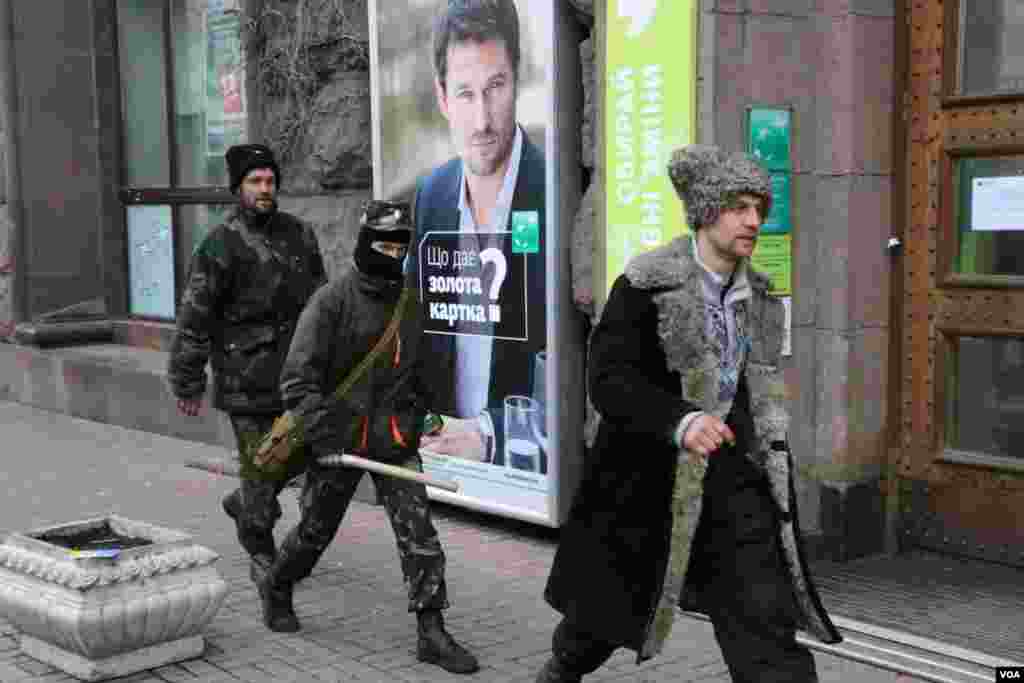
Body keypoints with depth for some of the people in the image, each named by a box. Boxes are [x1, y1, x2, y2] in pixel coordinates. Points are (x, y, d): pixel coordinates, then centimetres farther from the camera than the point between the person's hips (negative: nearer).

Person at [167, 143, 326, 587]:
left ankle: (243, 503, 39)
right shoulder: (220, 245, -10)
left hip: (294, 369, 5)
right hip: (246, 375, -5)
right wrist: (188, 383, -8)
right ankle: (261, 554, 19)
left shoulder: (298, 234, 6)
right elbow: (194, 317, -9)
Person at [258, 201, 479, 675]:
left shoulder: (412, 302, 6)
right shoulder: (333, 299, -10)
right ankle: (276, 588, 39)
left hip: (395, 439, 4)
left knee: (418, 530, -4)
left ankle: (431, 632, 2)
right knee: (316, 529, 11)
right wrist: (322, 433, -21)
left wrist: (417, 414, 17)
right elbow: (298, 377, -14)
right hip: (340, 436, -4)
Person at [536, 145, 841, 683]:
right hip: (652, 477, -4)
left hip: (733, 477, 4)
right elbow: (607, 378, -23)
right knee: (609, 600, 18)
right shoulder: (646, 285, -14)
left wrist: (773, 459, 17)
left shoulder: (755, 295, 6)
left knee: (766, 617, -5)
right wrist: (680, 421, -37)